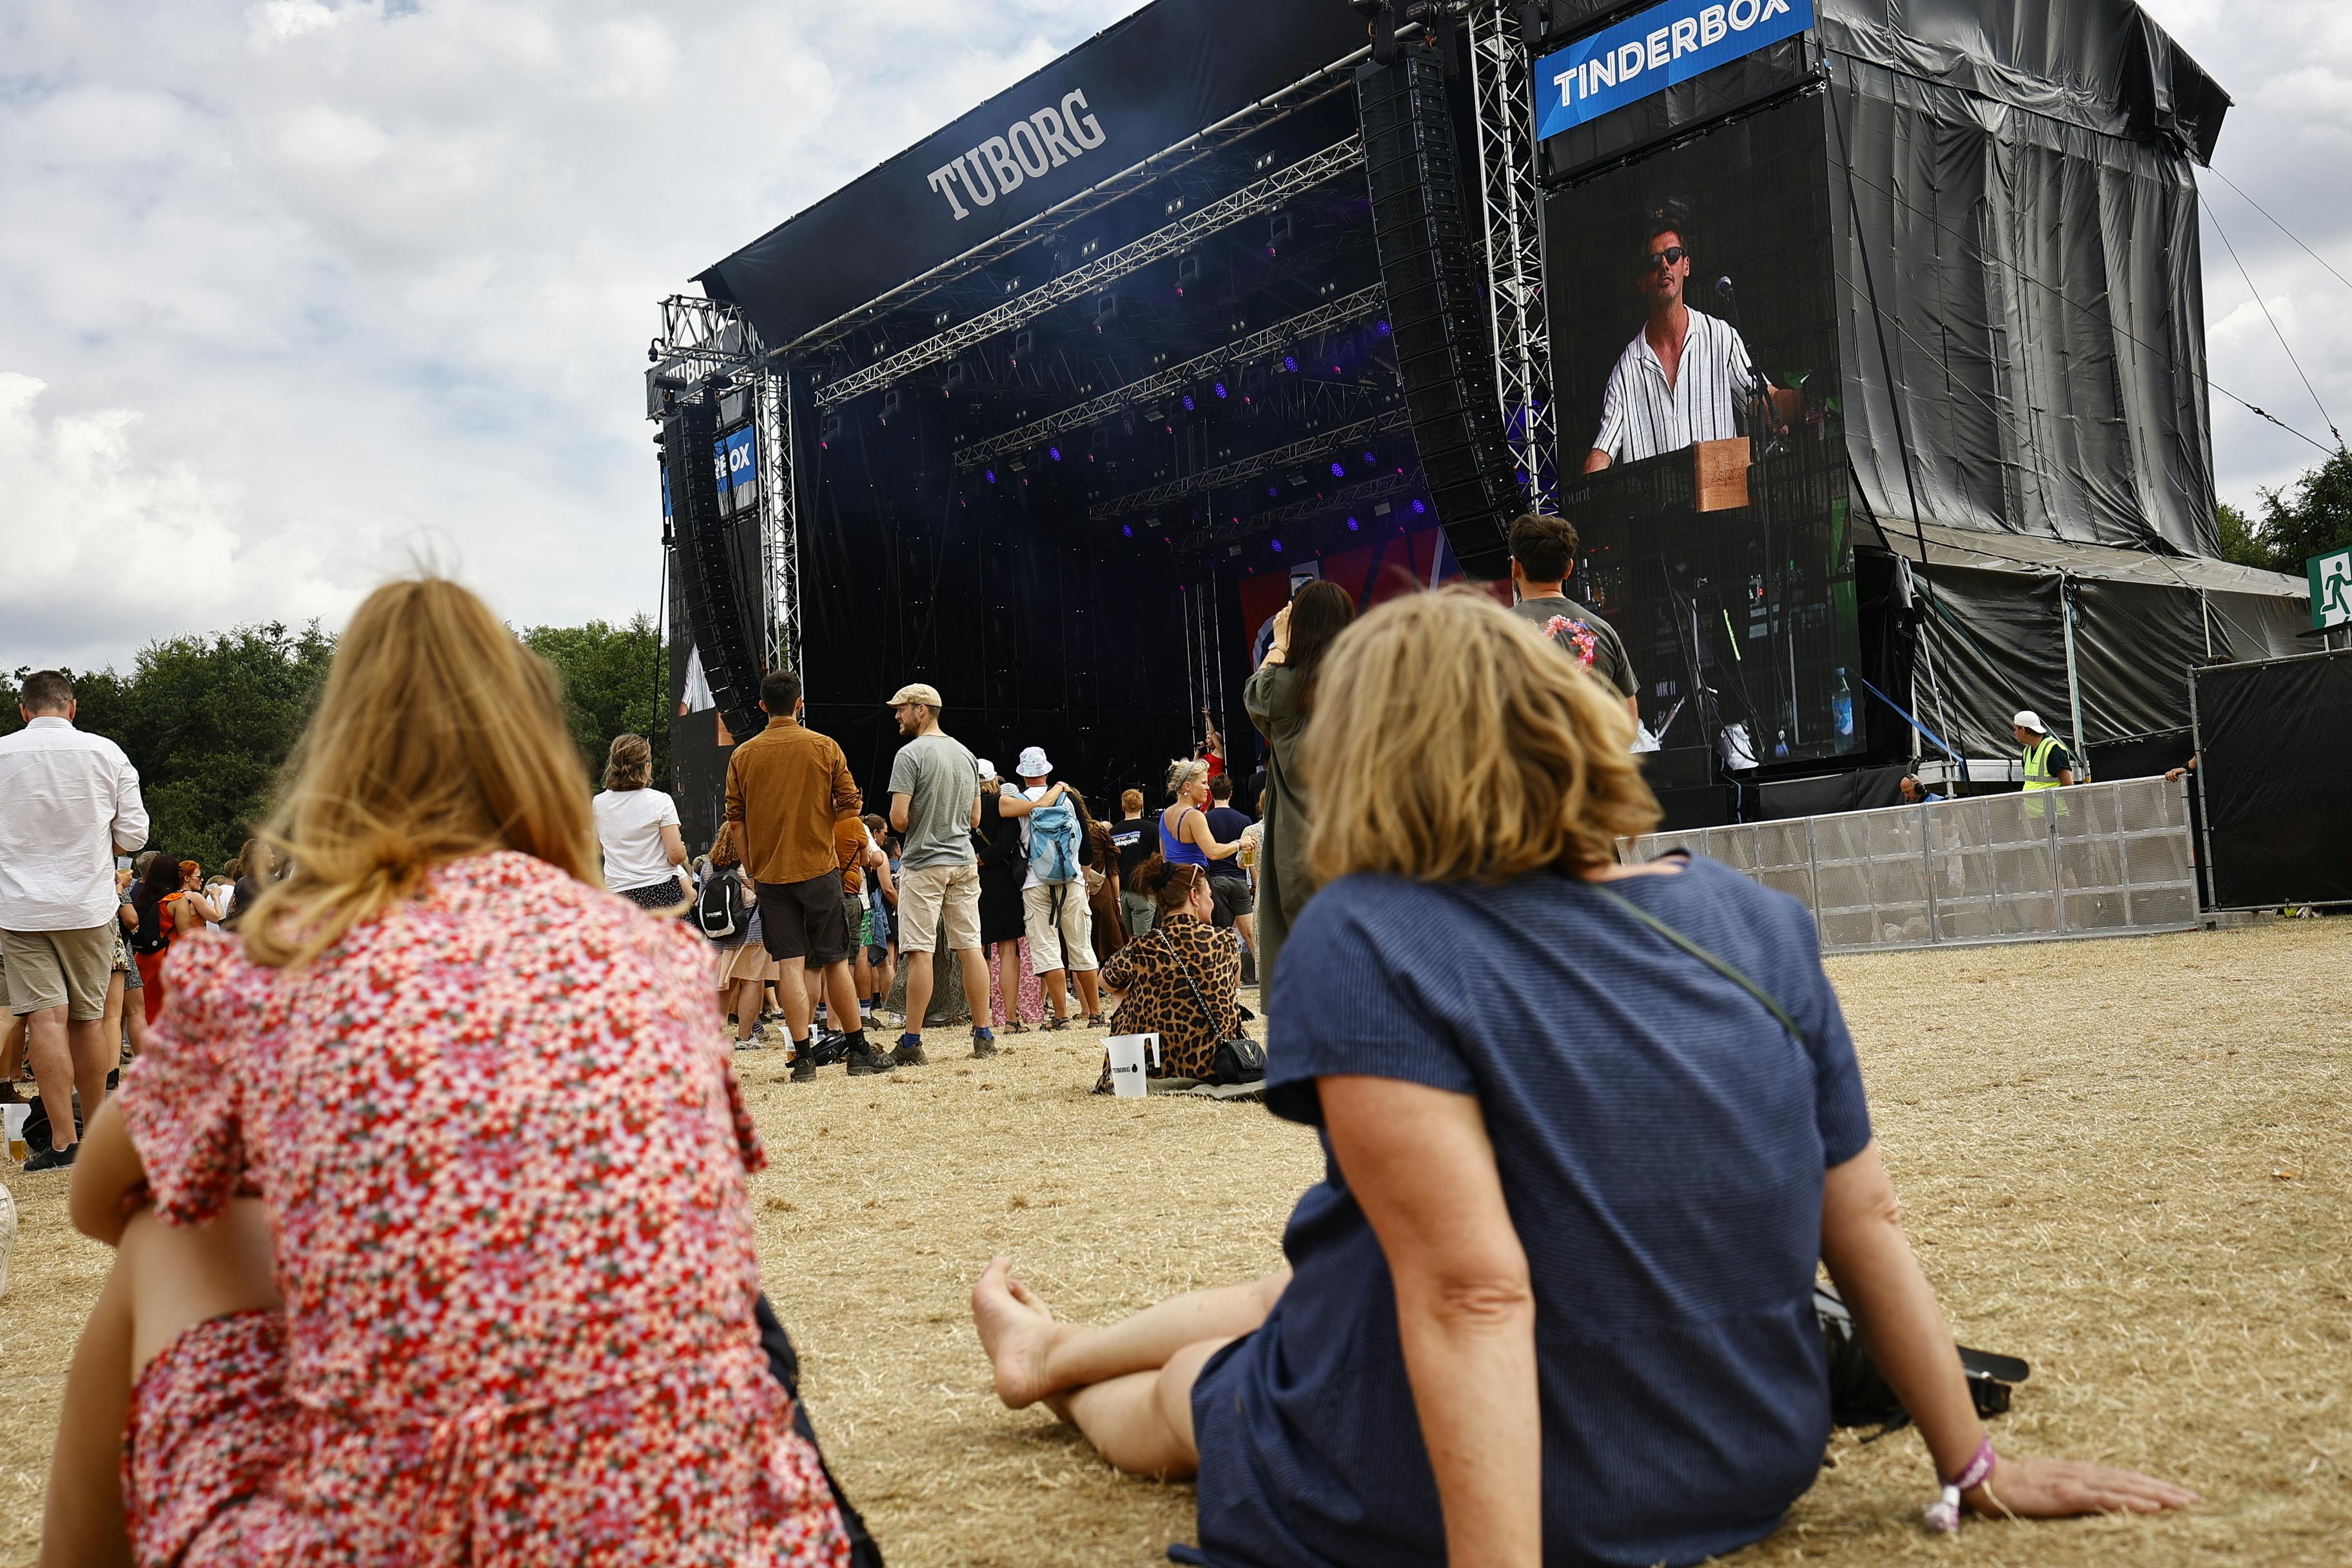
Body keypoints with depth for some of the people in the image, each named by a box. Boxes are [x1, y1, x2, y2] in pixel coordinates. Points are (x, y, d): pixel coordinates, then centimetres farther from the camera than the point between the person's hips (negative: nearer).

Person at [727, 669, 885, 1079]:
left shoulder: (743, 755, 1)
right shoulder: (825, 747, -1)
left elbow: (736, 819, 4)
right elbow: (850, 804, 0)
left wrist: (752, 868, 12)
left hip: (770, 873, 1)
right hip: (820, 868, -1)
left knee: (790, 964, 0)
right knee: (834, 961, 8)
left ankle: (803, 1057, -4)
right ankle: (858, 1051, 14)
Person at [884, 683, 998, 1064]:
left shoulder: (910, 754, -10)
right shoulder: (966, 754, 12)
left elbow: (899, 819, -16)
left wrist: (912, 827, 5)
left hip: (924, 864, -6)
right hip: (964, 861, 6)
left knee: (920, 953, -5)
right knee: (970, 947, 7)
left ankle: (912, 1043, -3)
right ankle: (983, 1037, 9)